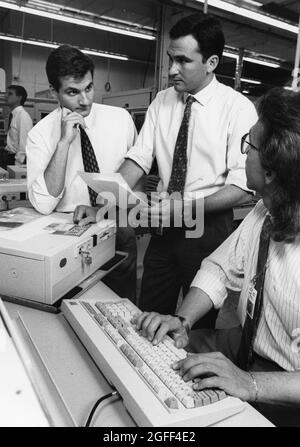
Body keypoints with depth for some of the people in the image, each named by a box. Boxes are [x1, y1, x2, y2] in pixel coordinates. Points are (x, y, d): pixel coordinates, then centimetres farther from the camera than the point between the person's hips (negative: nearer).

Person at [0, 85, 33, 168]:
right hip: (8, 156, 8)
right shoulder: (12, 115, 10)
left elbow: (23, 143, -19)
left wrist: (17, 164, -19)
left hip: (16, 158, -8)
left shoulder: (23, 116, -15)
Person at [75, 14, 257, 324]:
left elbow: (242, 186, -15)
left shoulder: (238, 108, -9)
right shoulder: (161, 102, 5)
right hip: (164, 227, 4)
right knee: (149, 319, 15)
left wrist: (185, 208, -26)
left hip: (209, 227, -4)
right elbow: (139, 157, -1)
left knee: (202, 322, 14)